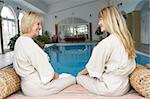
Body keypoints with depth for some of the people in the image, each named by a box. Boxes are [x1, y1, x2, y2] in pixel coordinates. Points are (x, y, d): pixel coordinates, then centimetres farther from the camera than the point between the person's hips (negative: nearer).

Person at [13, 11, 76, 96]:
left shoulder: (20, 40, 7)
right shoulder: (29, 44, -25)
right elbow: (47, 74, -22)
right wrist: (55, 75, 0)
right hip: (37, 88, -10)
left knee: (64, 75, 23)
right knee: (72, 79, 2)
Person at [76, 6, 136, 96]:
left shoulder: (106, 43, -23)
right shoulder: (127, 38, 1)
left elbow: (93, 67, -12)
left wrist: (81, 73, 9)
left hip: (111, 89, -7)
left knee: (80, 77, 12)